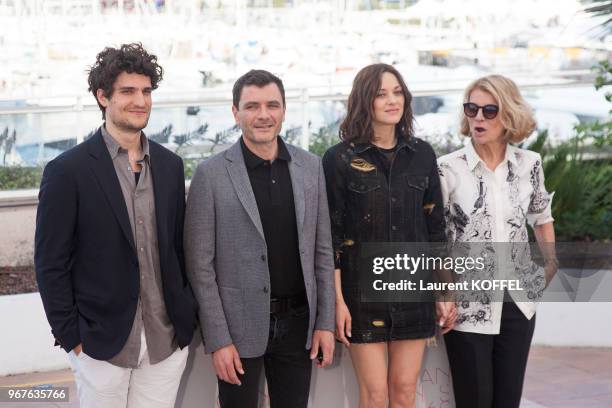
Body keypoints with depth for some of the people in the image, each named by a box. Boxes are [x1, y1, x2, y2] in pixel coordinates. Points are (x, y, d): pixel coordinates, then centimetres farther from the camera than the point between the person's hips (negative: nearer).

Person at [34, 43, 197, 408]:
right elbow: (51, 264, -7)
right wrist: (71, 337, -8)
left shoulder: (170, 165, 6)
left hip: (168, 341, 4)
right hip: (101, 344, -4)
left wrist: (189, 316, 8)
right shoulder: (68, 170, -9)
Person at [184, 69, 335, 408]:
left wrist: (325, 322, 4)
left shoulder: (310, 167, 4)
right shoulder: (211, 174, -8)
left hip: (297, 323, 3)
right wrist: (217, 340, -11)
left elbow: (321, 250, 8)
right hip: (240, 325, -3)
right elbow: (200, 265, -8)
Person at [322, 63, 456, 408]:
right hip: (363, 290, -3)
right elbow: (331, 235, -5)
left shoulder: (422, 154, 5)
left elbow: (436, 226, 9)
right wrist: (338, 301, -9)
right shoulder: (340, 159, -5)